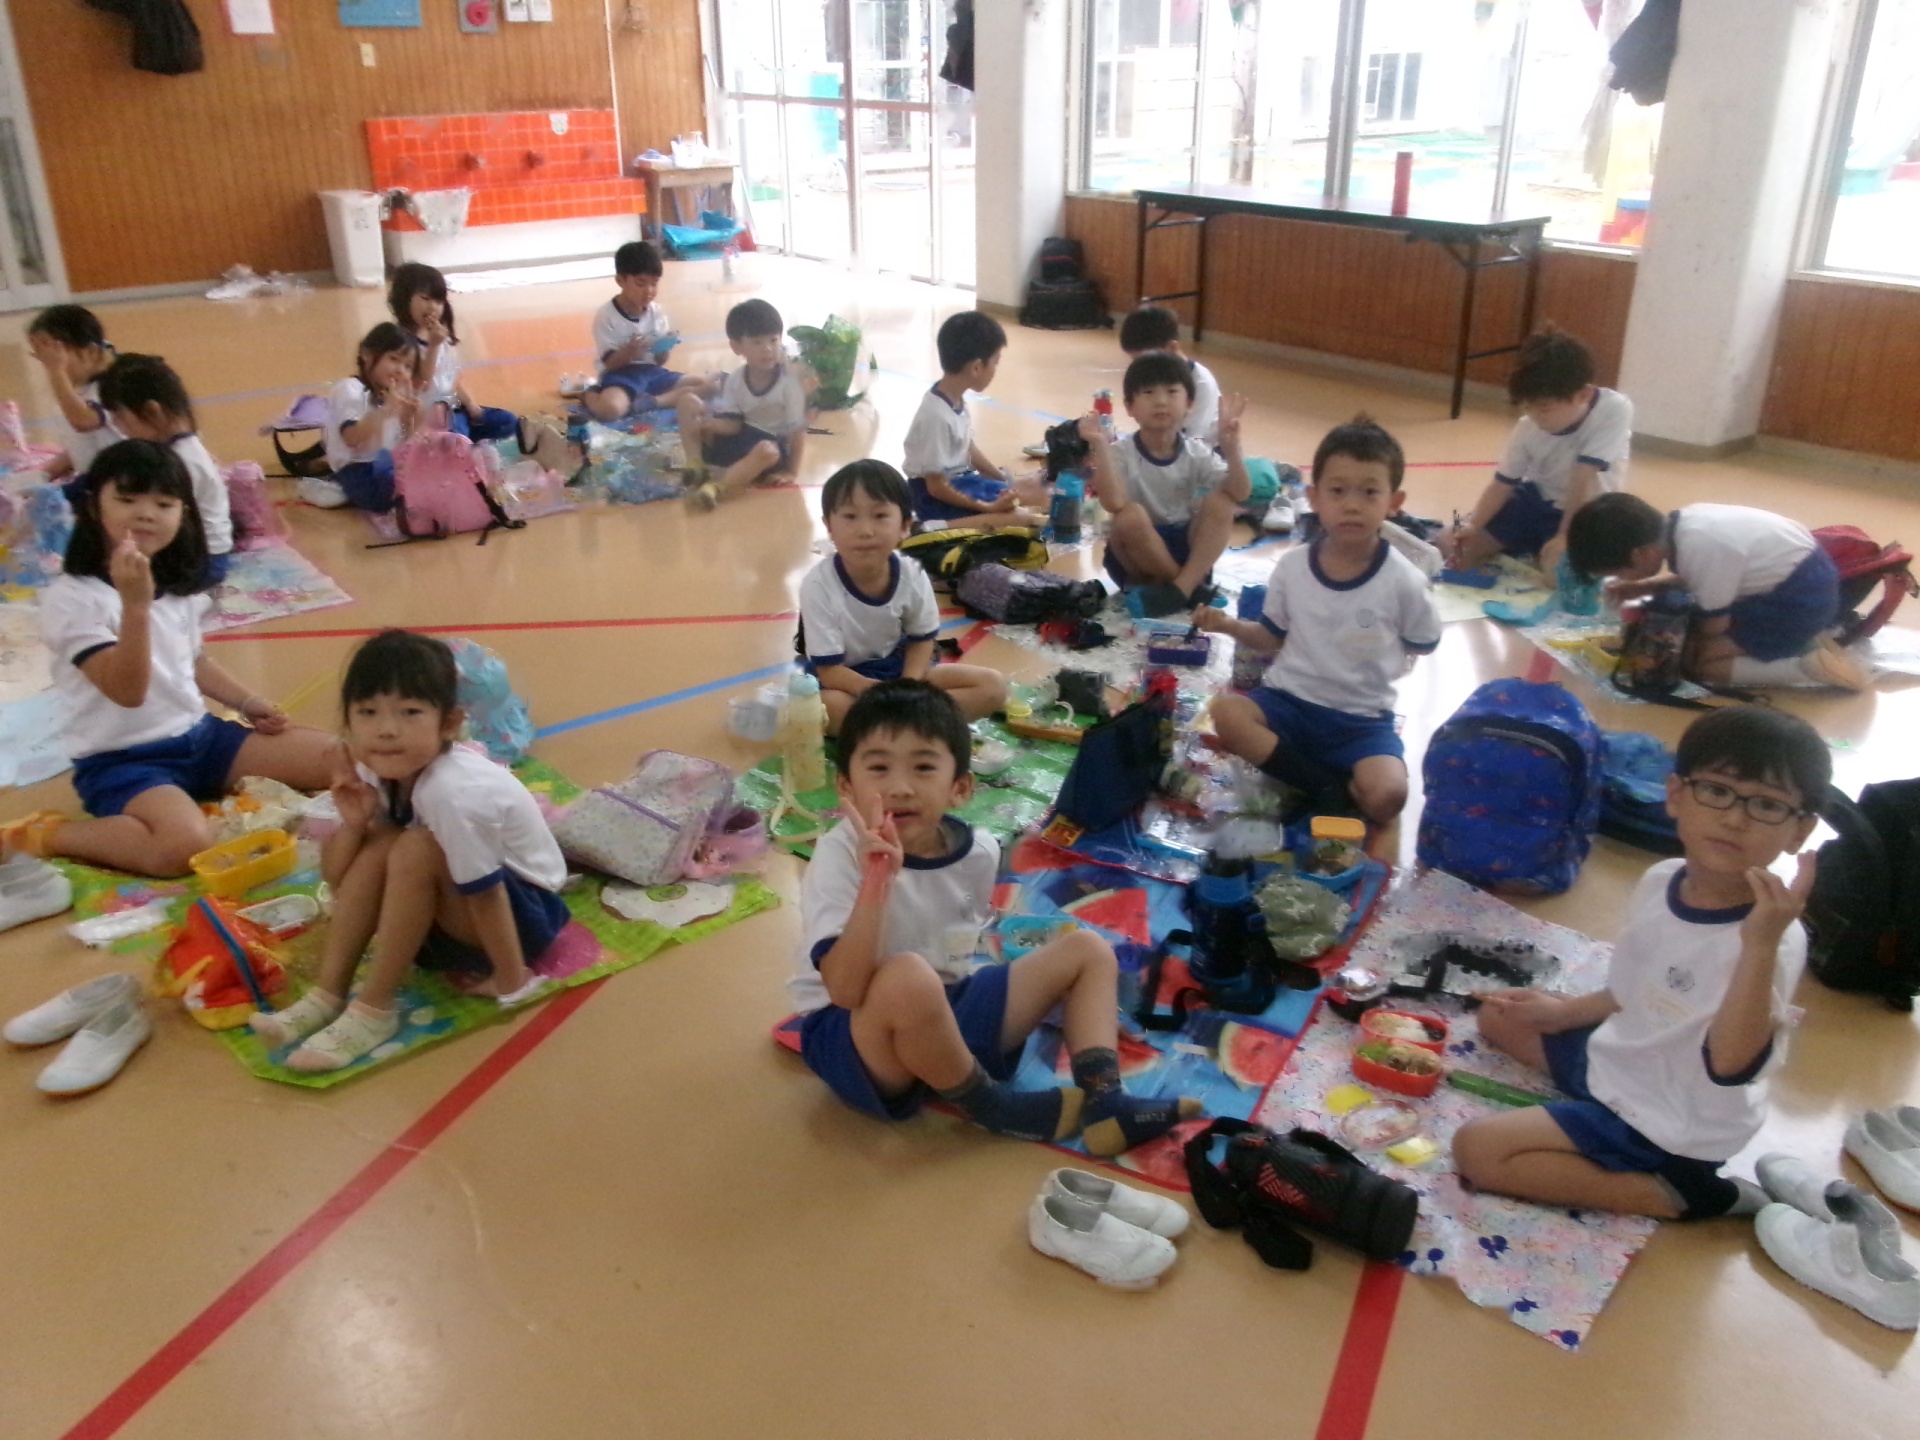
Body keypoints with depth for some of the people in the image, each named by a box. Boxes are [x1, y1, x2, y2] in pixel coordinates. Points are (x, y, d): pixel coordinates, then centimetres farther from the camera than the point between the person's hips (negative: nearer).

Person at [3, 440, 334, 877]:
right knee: (185, 845, -36)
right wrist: (136, 604, -36)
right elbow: (128, 691, -25)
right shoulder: (71, 597, -16)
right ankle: (46, 834, -11)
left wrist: (247, 703, 8)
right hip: (122, 760, -7)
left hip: (200, 736, 7)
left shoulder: (181, 586, 6)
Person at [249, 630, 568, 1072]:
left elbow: (486, 894, -26)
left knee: (415, 850, -29)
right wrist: (354, 822, -21)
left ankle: (374, 1011, -17)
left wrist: (513, 984, -19)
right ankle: (327, 995, -8)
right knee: (376, 842, -13)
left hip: (526, 911, -8)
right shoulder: (379, 771, -10)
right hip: (451, 911, 8)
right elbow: (336, 877, -3)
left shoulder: (454, 792, -33)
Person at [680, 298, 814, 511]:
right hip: (738, 440, 5)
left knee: (767, 451, -43)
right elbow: (733, 424, -5)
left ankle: (717, 487, -45)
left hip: (772, 444, -5)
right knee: (688, 400, -5)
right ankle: (697, 465, -12)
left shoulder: (790, 382, -14)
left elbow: (797, 431, -14)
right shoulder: (735, 380, -3)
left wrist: (791, 472, -19)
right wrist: (707, 423, -26)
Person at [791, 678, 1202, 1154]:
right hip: (852, 1040, -6)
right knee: (908, 978, -39)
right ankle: (990, 1105, -13)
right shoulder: (839, 854, -22)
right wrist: (876, 879, -39)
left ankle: (1101, 1103, -12)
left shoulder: (979, 852, -6)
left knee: (1088, 949, 6)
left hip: (943, 1015, 7)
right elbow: (846, 990, -32)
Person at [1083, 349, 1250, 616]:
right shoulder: (1121, 453, -13)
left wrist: (1231, 447, -31)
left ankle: (1182, 586, -29)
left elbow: (1239, 495, -16)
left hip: (1185, 547, 3)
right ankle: (1194, 588, -17)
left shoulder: (1197, 452, -3)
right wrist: (1100, 446, -39)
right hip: (1137, 558, -3)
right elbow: (1114, 503, -33)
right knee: (1130, 516, -34)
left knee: (1221, 502, -21)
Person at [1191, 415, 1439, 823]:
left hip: (1362, 718, -2)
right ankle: (1325, 787, -18)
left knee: (1386, 797, -30)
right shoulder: (1291, 566, -2)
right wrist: (1229, 625, -6)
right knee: (1226, 713, -30)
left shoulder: (1404, 582, -9)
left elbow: (1421, 647, 7)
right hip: (1291, 698, 3)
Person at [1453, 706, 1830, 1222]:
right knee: (1500, 1017, 24)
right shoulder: (1661, 880, -6)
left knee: (1478, 1149, -18)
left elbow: (1730, 1065, -42)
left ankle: (1680, 1193, -9)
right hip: (1611, 1060, 9)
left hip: (1665, 1127, -9)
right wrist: (1565, 1011, 6)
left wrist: (1760, 944, -51)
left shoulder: (1772, 939, -31)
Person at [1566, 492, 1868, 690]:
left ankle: (1812, 664, -12)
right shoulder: (1680, 523, -6)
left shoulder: (1698, 549, -30)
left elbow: (1714, 626, -16)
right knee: (1691, 638, 17)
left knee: (1695, 661, -12)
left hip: (1802, 597, -9)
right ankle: (1806, 638, 13)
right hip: (1800, 574, 9)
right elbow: (1697, 579, 14)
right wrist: (1645, 587, 3)